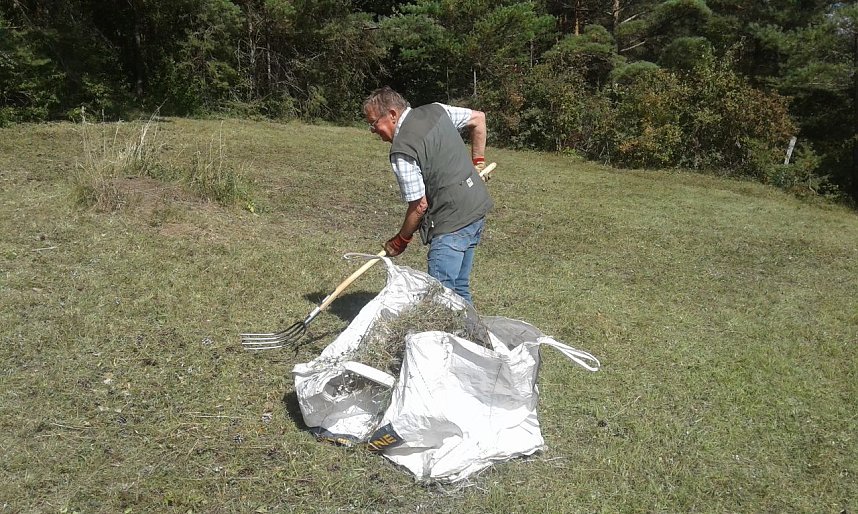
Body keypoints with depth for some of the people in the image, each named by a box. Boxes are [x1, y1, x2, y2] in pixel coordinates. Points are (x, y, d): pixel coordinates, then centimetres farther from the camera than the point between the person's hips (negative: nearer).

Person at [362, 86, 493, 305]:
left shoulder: (402, 151, -17)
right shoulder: (436, 110, 6)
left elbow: (419, 205, -15)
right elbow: (478, 118, 18)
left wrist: (400, 240, 0)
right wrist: (477, 162, 23)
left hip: (452, 222, -9)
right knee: (459, 287, 17)